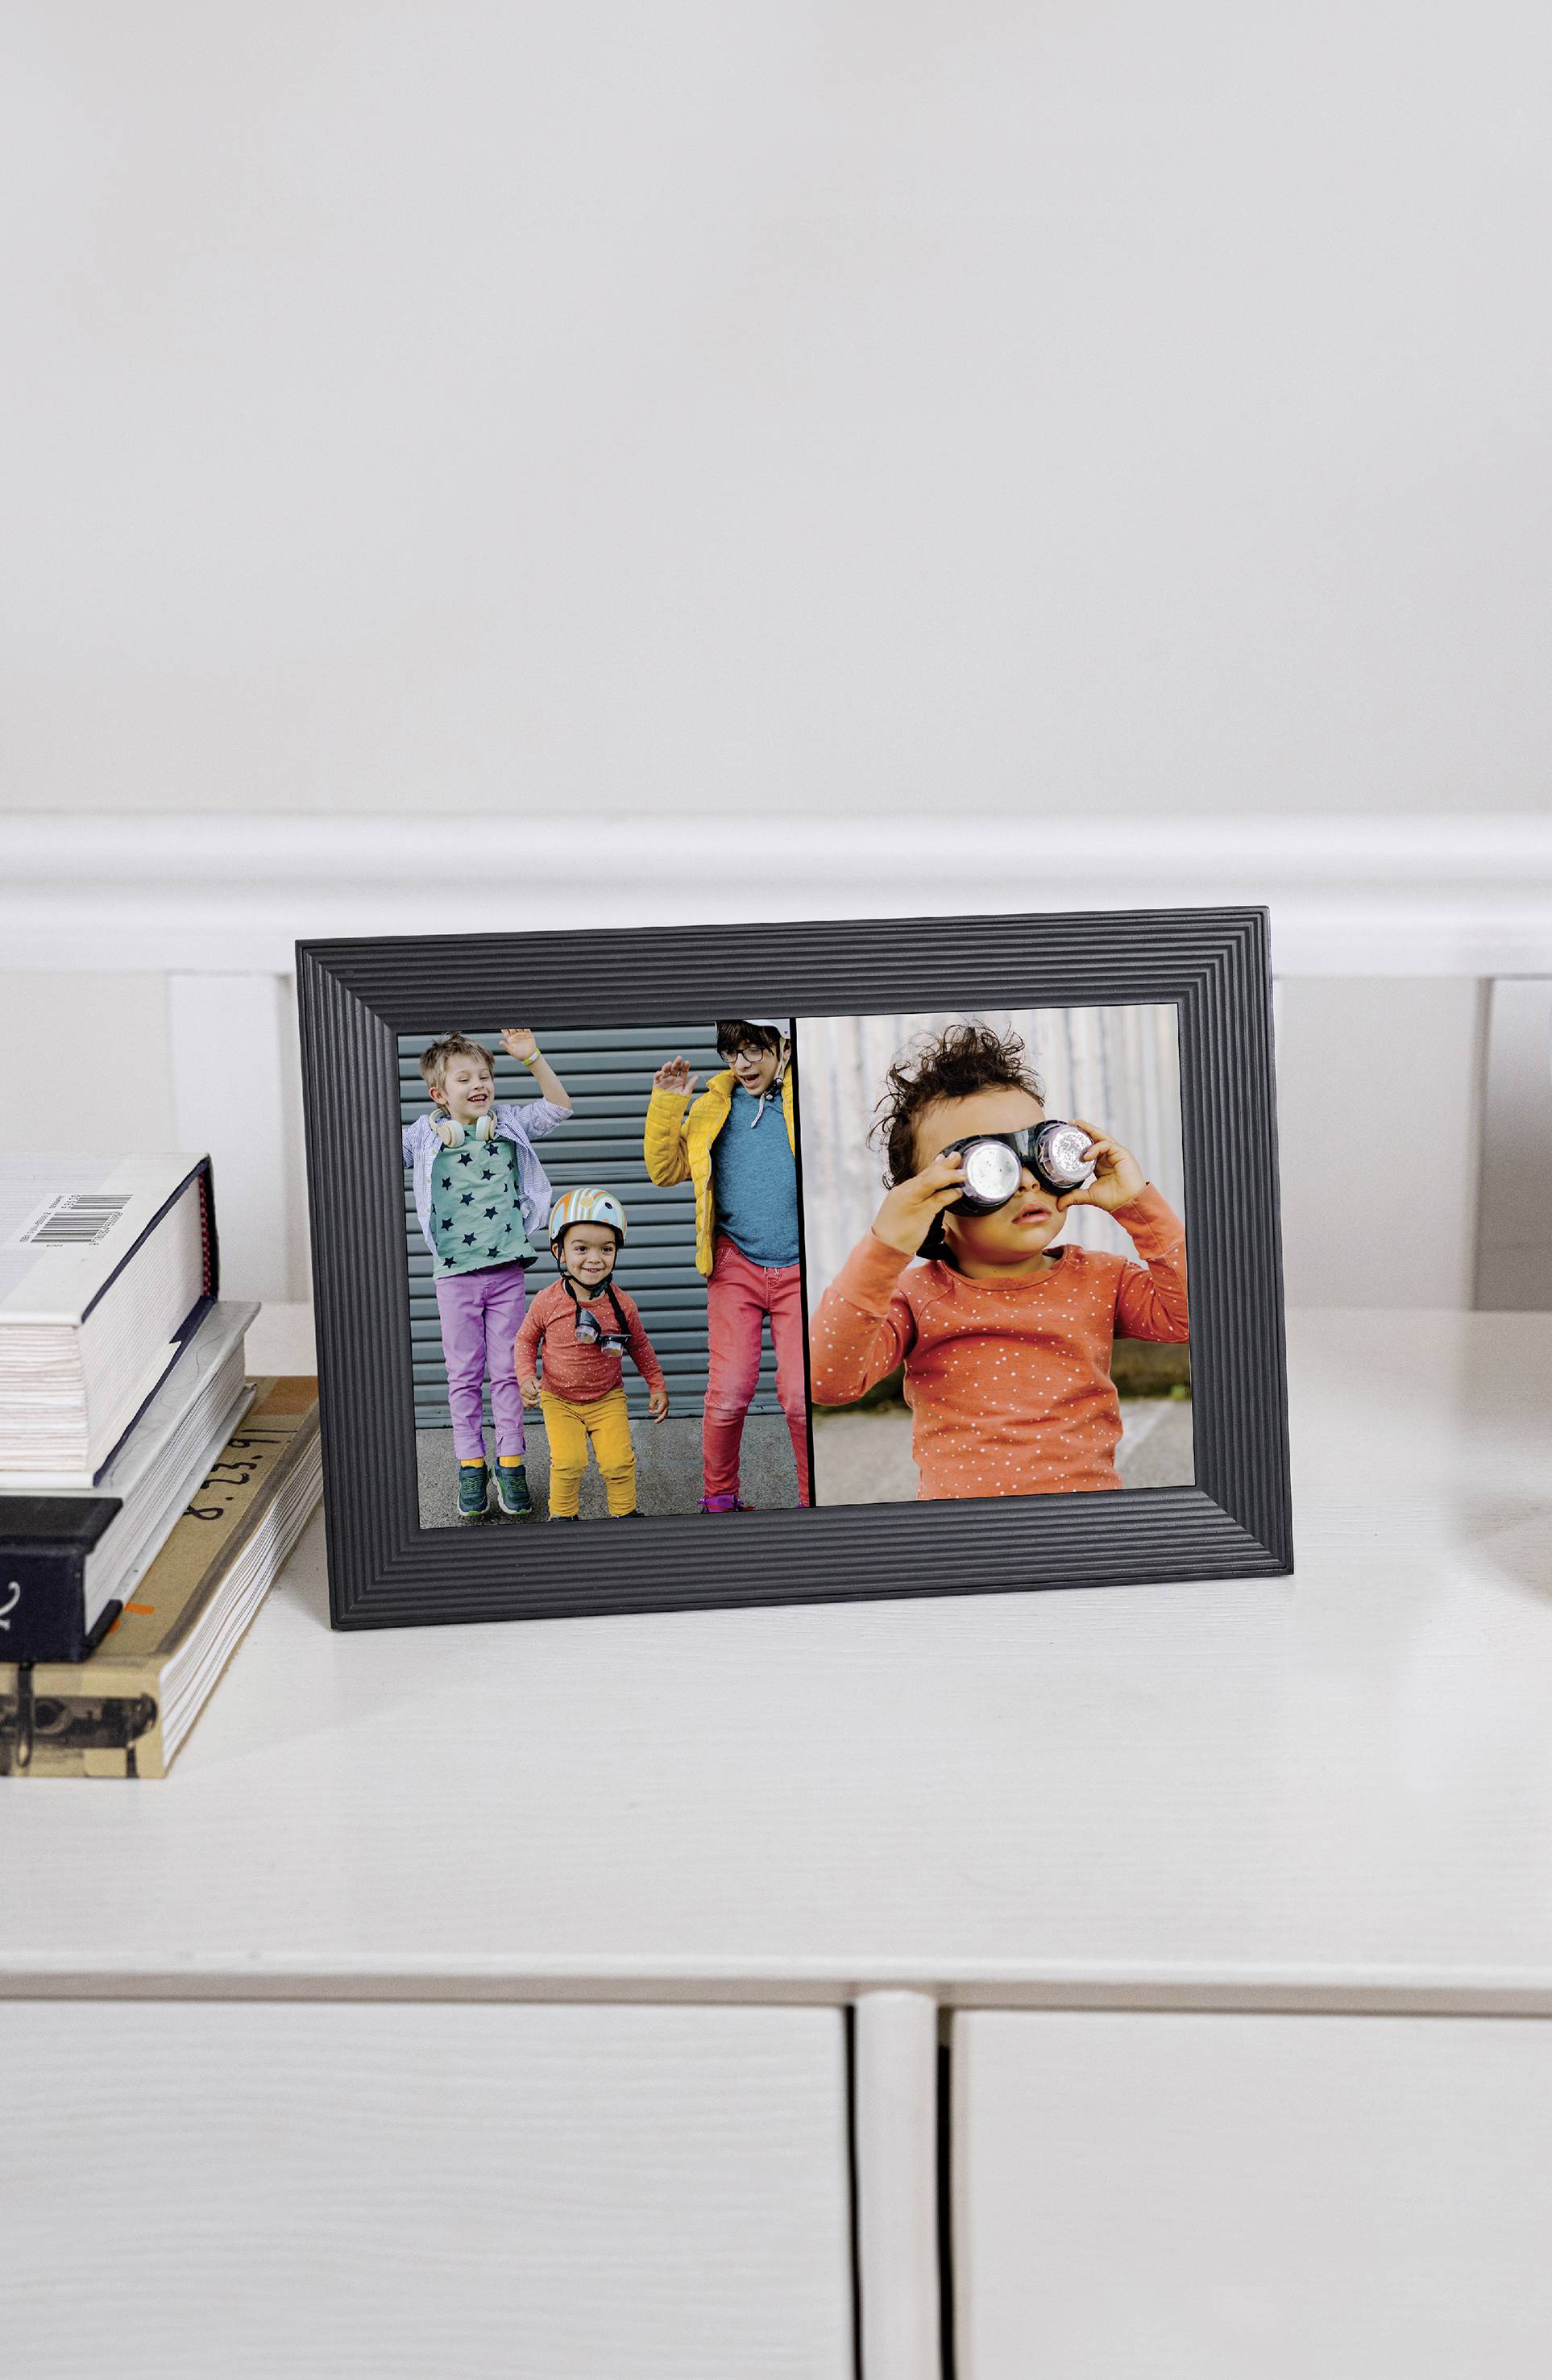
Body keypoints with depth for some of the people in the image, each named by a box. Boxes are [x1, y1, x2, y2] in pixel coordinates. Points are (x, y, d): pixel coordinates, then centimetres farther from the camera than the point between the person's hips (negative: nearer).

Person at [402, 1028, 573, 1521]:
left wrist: (532, 1058, -12)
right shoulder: (424, 1136, 0)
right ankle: (471, 1467, 15)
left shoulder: (509, 1123, 4)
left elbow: (559, 1106, 0)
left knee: (507, 1371, 5)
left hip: (507, 1271, 1)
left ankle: (510, 1464, 14)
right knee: (464, 1375, 6)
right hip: (455, 1275, 0)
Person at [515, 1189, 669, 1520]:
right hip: (559, 1400, -1)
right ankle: (562, 1514, 9)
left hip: (607, 1399, 1)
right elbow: (526, 1340, 2)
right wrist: (526, 1377, -13)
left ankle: (624, 1512, 17)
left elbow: (640, 1346, 6)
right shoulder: (547, 1302, -16)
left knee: (618, 1461, -9)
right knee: (568, 1462, -16)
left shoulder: (621, 1305, -12)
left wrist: (657, 1385, 10)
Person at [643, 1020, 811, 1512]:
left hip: (800, 1270, -2)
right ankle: (718, 1499, 16)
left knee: (800, 1396, -7)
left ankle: (815, 1502, 14)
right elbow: (666, 1170, 12)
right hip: (736, 1267, 2)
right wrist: (666, 1105, -1)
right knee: (729, 1393, -5)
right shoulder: (714, 1106, 12)